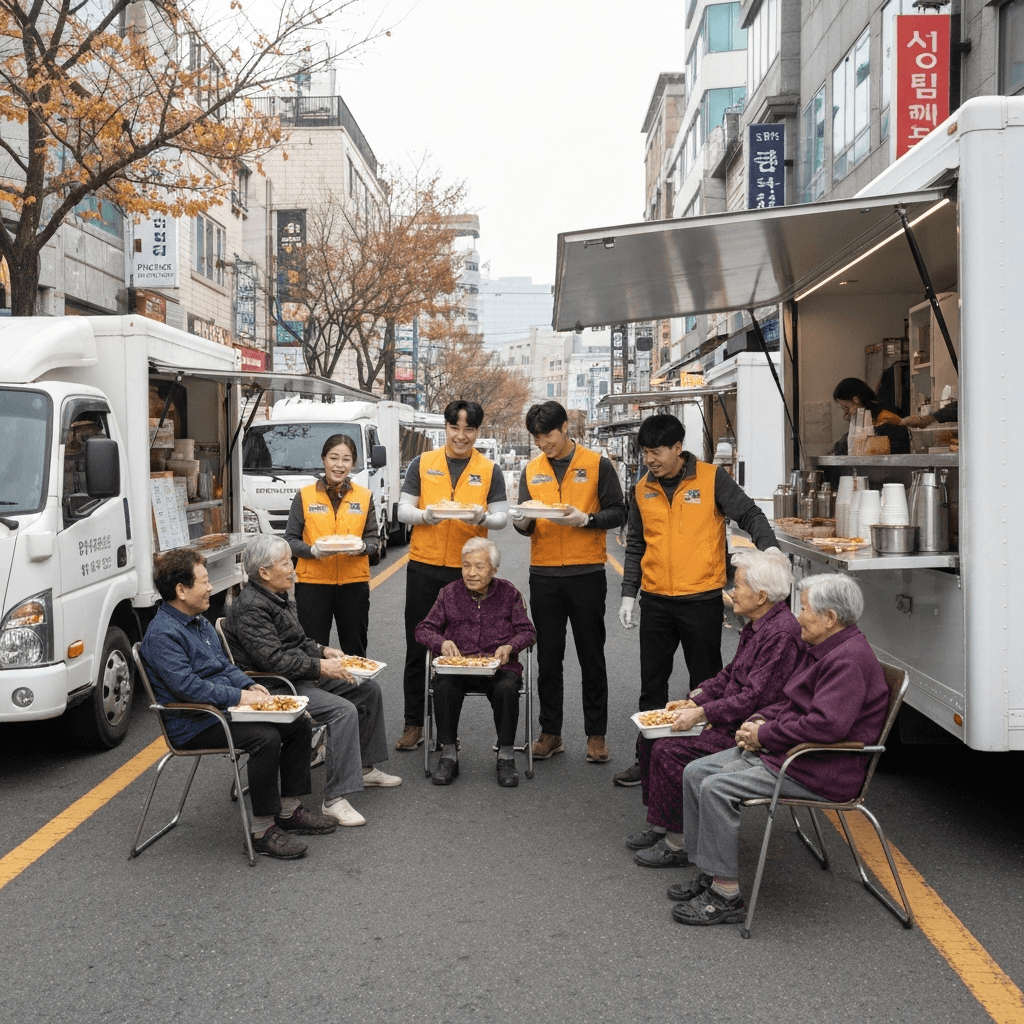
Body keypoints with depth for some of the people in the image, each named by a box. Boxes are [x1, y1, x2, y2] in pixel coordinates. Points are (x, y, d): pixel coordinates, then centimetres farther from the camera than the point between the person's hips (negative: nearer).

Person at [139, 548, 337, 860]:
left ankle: (289, 810, 8)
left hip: (224, 707, 10)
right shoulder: (161, 634, -17)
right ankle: (262, 831, -20)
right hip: (194, 725, -10)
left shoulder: (199, 621, 15)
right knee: (265, 737, -30)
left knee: (298, 723, 0)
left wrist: (250, 685, 4)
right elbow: (188, 686, -26)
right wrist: (239, 697, -23)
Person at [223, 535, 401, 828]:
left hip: (303, 675, 11)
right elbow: (273, 659, -26)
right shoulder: (250, 608, -19)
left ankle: (365, 767, 22)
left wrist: (323, 650, 6)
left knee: (369, 689, 10)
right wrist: (320, 666, -22)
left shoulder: (279, 598, 13)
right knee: (343, 710, -28)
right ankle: (335, 799, -27)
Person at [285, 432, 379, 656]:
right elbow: (290, 539, 2)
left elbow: (373, 538, 9)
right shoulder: (305, 496, 2)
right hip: (312, 582, -2)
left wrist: (362, 547, -13)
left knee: (355, 651, 10)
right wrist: (312, 550, -18)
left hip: (354, 582, 2)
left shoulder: (364, 497, 8)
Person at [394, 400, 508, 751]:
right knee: (417, 648, 5)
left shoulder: (490, 470, 5)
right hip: (424, 566, 0)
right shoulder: (422, 464, 4)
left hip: (467, 570, 0)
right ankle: (414, 724, 15)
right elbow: (403, 510, 3)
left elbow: (501, 517, 3)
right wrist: (425, 515, -19)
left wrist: (482, 518, -19)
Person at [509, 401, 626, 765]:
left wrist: (585, 519, -20)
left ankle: (596, 734, 13)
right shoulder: (532, 471, 10)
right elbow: (527, 526, 9)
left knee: (591, 656, 5)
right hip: (543, 574, 3)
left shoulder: (597, 465, -1)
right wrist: (521, 521, -14)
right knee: (548, 657, 8)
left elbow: (617, 513, -3)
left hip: (586, 573, -3)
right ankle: (550, 732, 18)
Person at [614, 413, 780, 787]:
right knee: (652, 684, 9)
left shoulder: (712, 478, -5)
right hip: (655, 601, 4)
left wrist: (768, 546, -23)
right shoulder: (642, 489, 7)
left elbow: (748, 515, -5)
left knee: (706, 682, 6)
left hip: (702, 598, -4)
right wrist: (628, 594, 11)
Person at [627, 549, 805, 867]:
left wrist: (702, 714, -22)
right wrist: (692, 701, 6)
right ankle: (658, 824, 13)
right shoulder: (756, 625, 10)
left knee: (670, 750, -19)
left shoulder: (782, 633, -22)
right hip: (730, 719, 10)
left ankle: (677, 843, -7)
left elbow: (755, 697, -25)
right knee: (652, 737, 5)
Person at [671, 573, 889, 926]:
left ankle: (726, 897, -13)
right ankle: (708, 874, 10)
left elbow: (826, 724, -31)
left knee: (717, 788, -22)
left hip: (821, 772, -11)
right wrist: (759, 721, 3)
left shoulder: (848, 661, -20)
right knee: (695, 772, 3)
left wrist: (765, 736, -19)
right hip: (780, 750, 11)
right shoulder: (825, 650, 14)